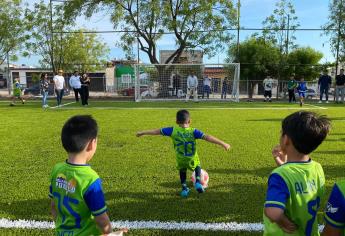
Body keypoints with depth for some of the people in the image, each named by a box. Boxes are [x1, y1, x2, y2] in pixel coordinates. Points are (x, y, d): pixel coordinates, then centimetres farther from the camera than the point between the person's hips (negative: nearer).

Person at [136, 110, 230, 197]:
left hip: (180, 160, 1)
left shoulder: (173, 130, -10)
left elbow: (157, 131, -3)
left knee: (182, 171, 31)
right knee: (197, 166, 30)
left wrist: (142, 132, 7)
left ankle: (184, 188, 27)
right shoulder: (193, 131, -14)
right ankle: (198, 182, 9)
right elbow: (207, 137, -21)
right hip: (193, 160, -1)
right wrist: (223, 144, -20)